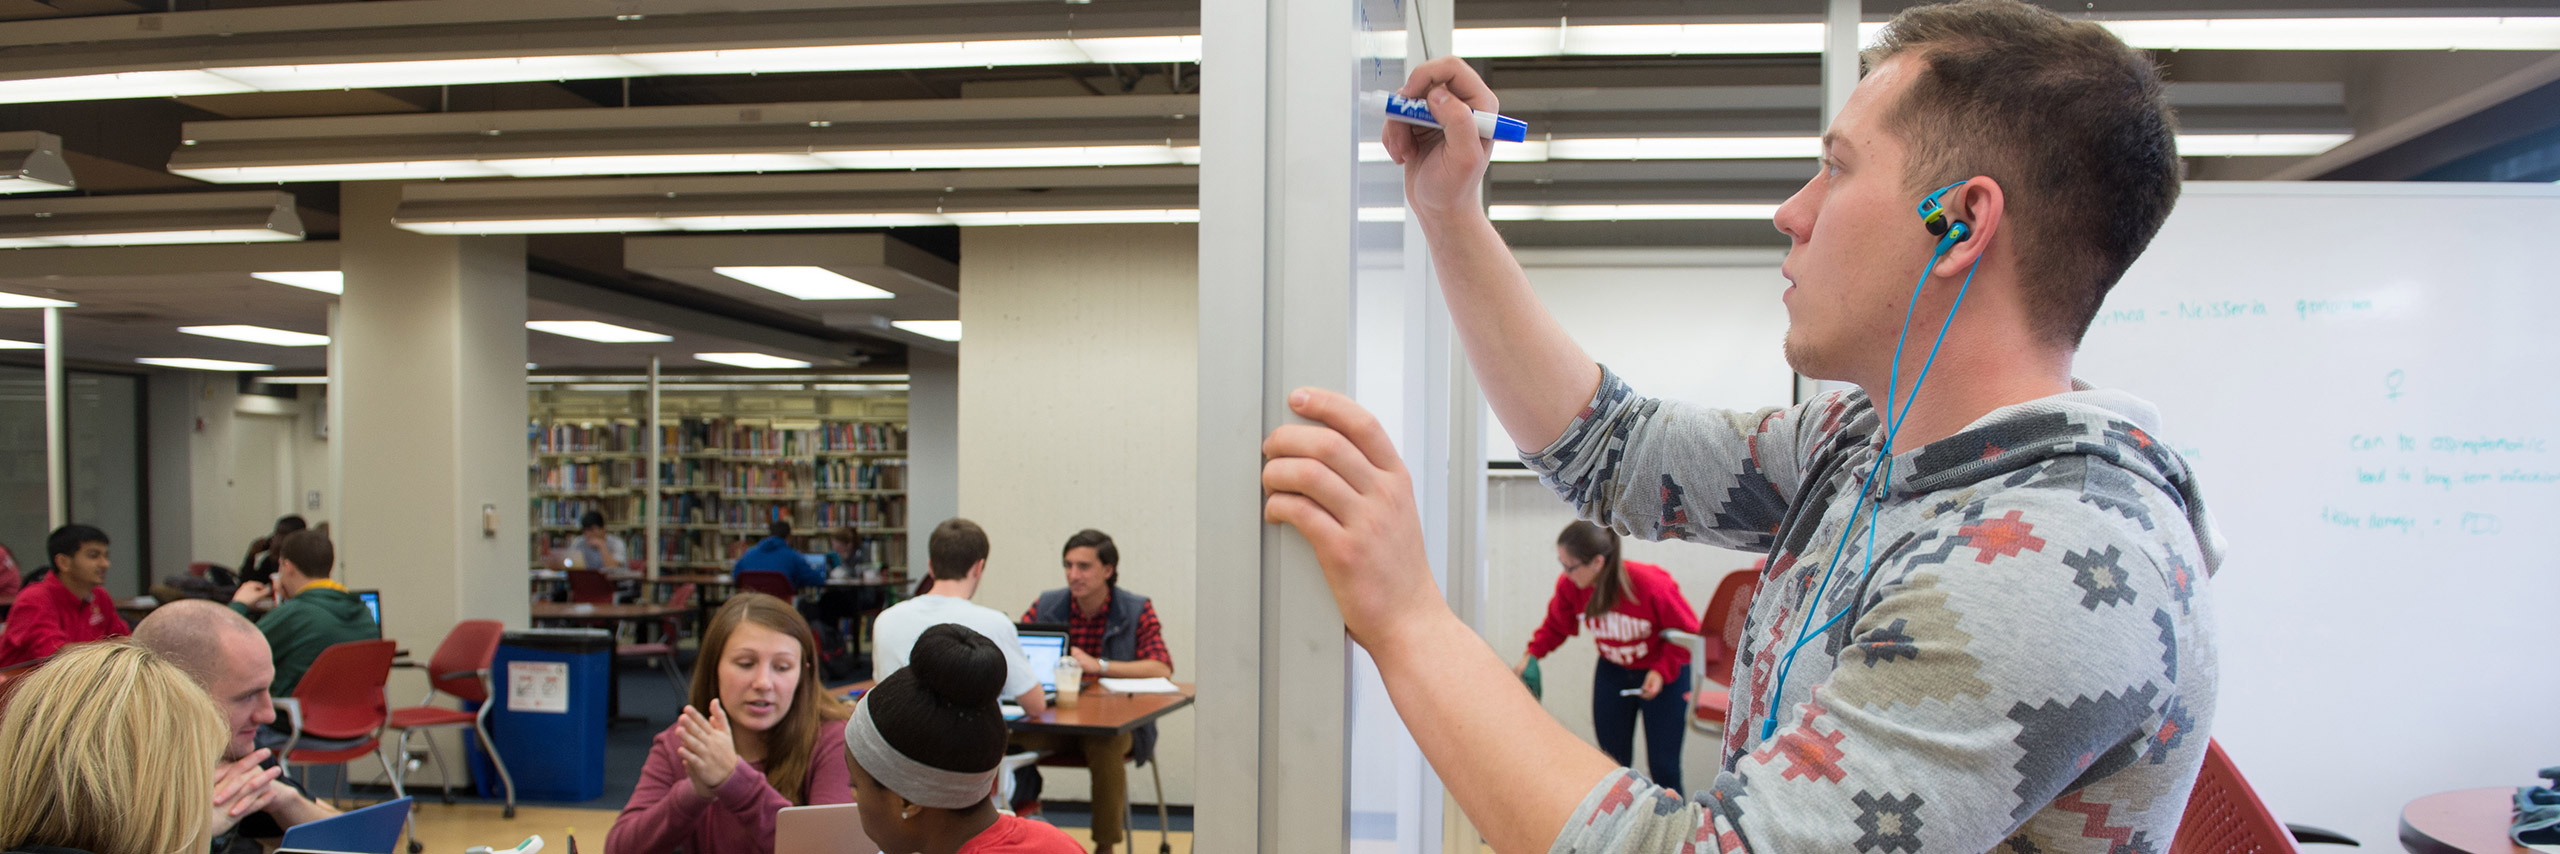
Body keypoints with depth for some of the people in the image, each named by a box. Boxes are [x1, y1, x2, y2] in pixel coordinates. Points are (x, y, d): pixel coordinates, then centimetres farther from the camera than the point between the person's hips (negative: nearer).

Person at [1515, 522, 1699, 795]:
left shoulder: (1652, 584, -30)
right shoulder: (1569, 586, -18)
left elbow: (1687, 631, -14)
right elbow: (1555, 626, 2)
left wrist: (1662, 671, -23)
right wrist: (1531, 655, -12)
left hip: (1664, 674, -4)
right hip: (1613, 672, 4)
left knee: (1663, 767, -2)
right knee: (1613, 761, 8)